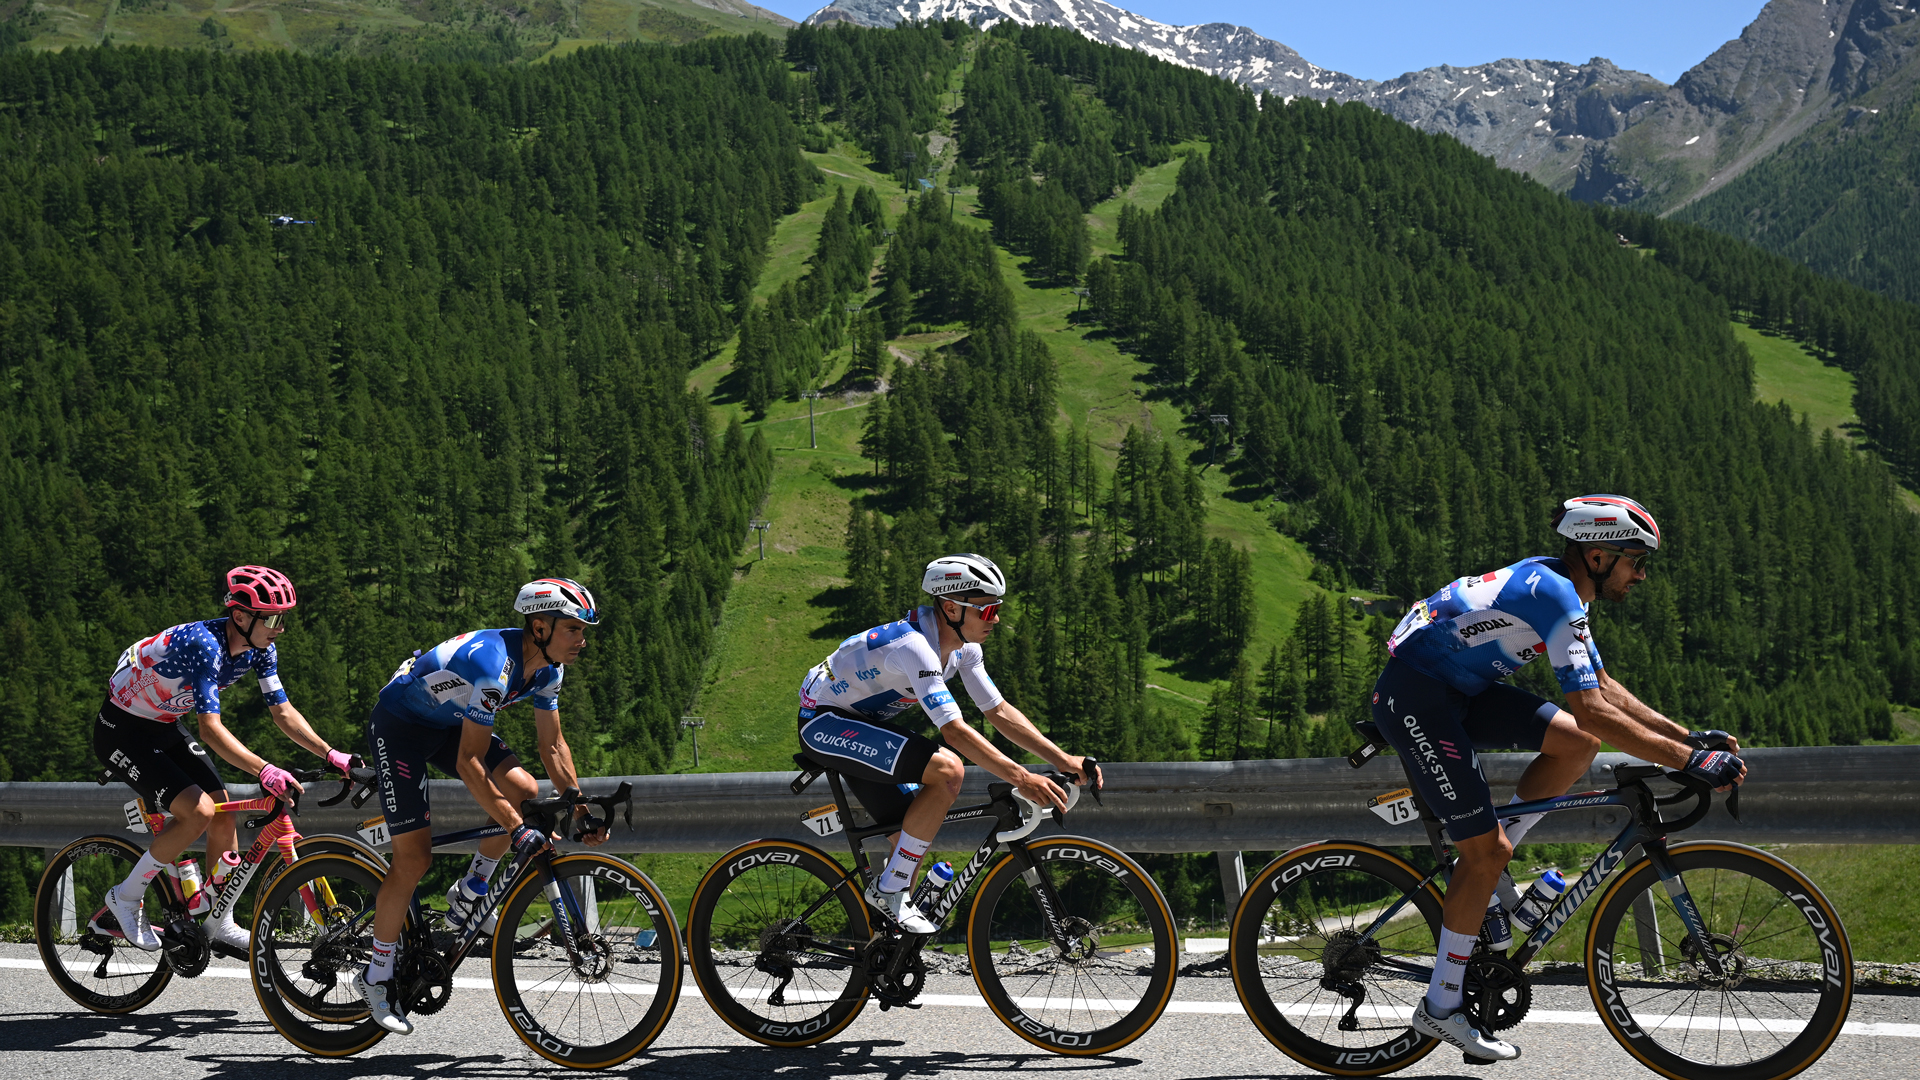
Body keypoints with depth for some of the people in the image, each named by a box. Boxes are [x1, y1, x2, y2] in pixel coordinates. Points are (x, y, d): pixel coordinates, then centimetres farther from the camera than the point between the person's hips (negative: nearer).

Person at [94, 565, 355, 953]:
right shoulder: (205, 645, -34)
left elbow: (283, 711, -2)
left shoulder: (260, 649, -9)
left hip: (166, 727, 8)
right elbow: (211, 730, -39)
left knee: (223, 813, 1)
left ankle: (220, 923, 15)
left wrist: (331, 754, -13)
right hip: (122, 731, -8)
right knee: (198, 812, -21)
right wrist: (265, 770, -49)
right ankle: (126, 898, -3)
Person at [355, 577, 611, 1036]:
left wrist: (581, 809, -5)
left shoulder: (548, 667, -10)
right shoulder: (493, 661, -36)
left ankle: (467, 898, 7)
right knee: (414, 857, -9)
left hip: (449, 723, 8)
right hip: (399, 724, -8)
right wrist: (517, 830, -37)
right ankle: (376, 977, 6)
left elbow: (552, 745, 2)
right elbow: (469, 763, -36)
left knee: (523, 791, -12)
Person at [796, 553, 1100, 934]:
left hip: (863, 723, 10)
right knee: (947, 769, -26)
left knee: (913, 837, 4)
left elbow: (999, 711, 1)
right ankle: (889, 890, -16)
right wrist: (1021, 778, -41)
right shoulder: (914, 647, -31)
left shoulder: (962, 648, -2)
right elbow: (955, 732, -37)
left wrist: (1062, 759, -8)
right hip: (824, 723, -10)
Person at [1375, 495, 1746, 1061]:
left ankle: (1483, 869, 10)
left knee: (1577, 745, 0)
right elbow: (1592, 709, -28)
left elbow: (1603, 685, 17)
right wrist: (1688, 761, -27)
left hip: (1459, 687, 9)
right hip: (1414, 697, -9)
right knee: (1488, 850, -7)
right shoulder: (1554, 595, -22)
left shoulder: (1557, 586, 9)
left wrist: (1687, 736, 10)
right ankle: (1441, 1008, 3)